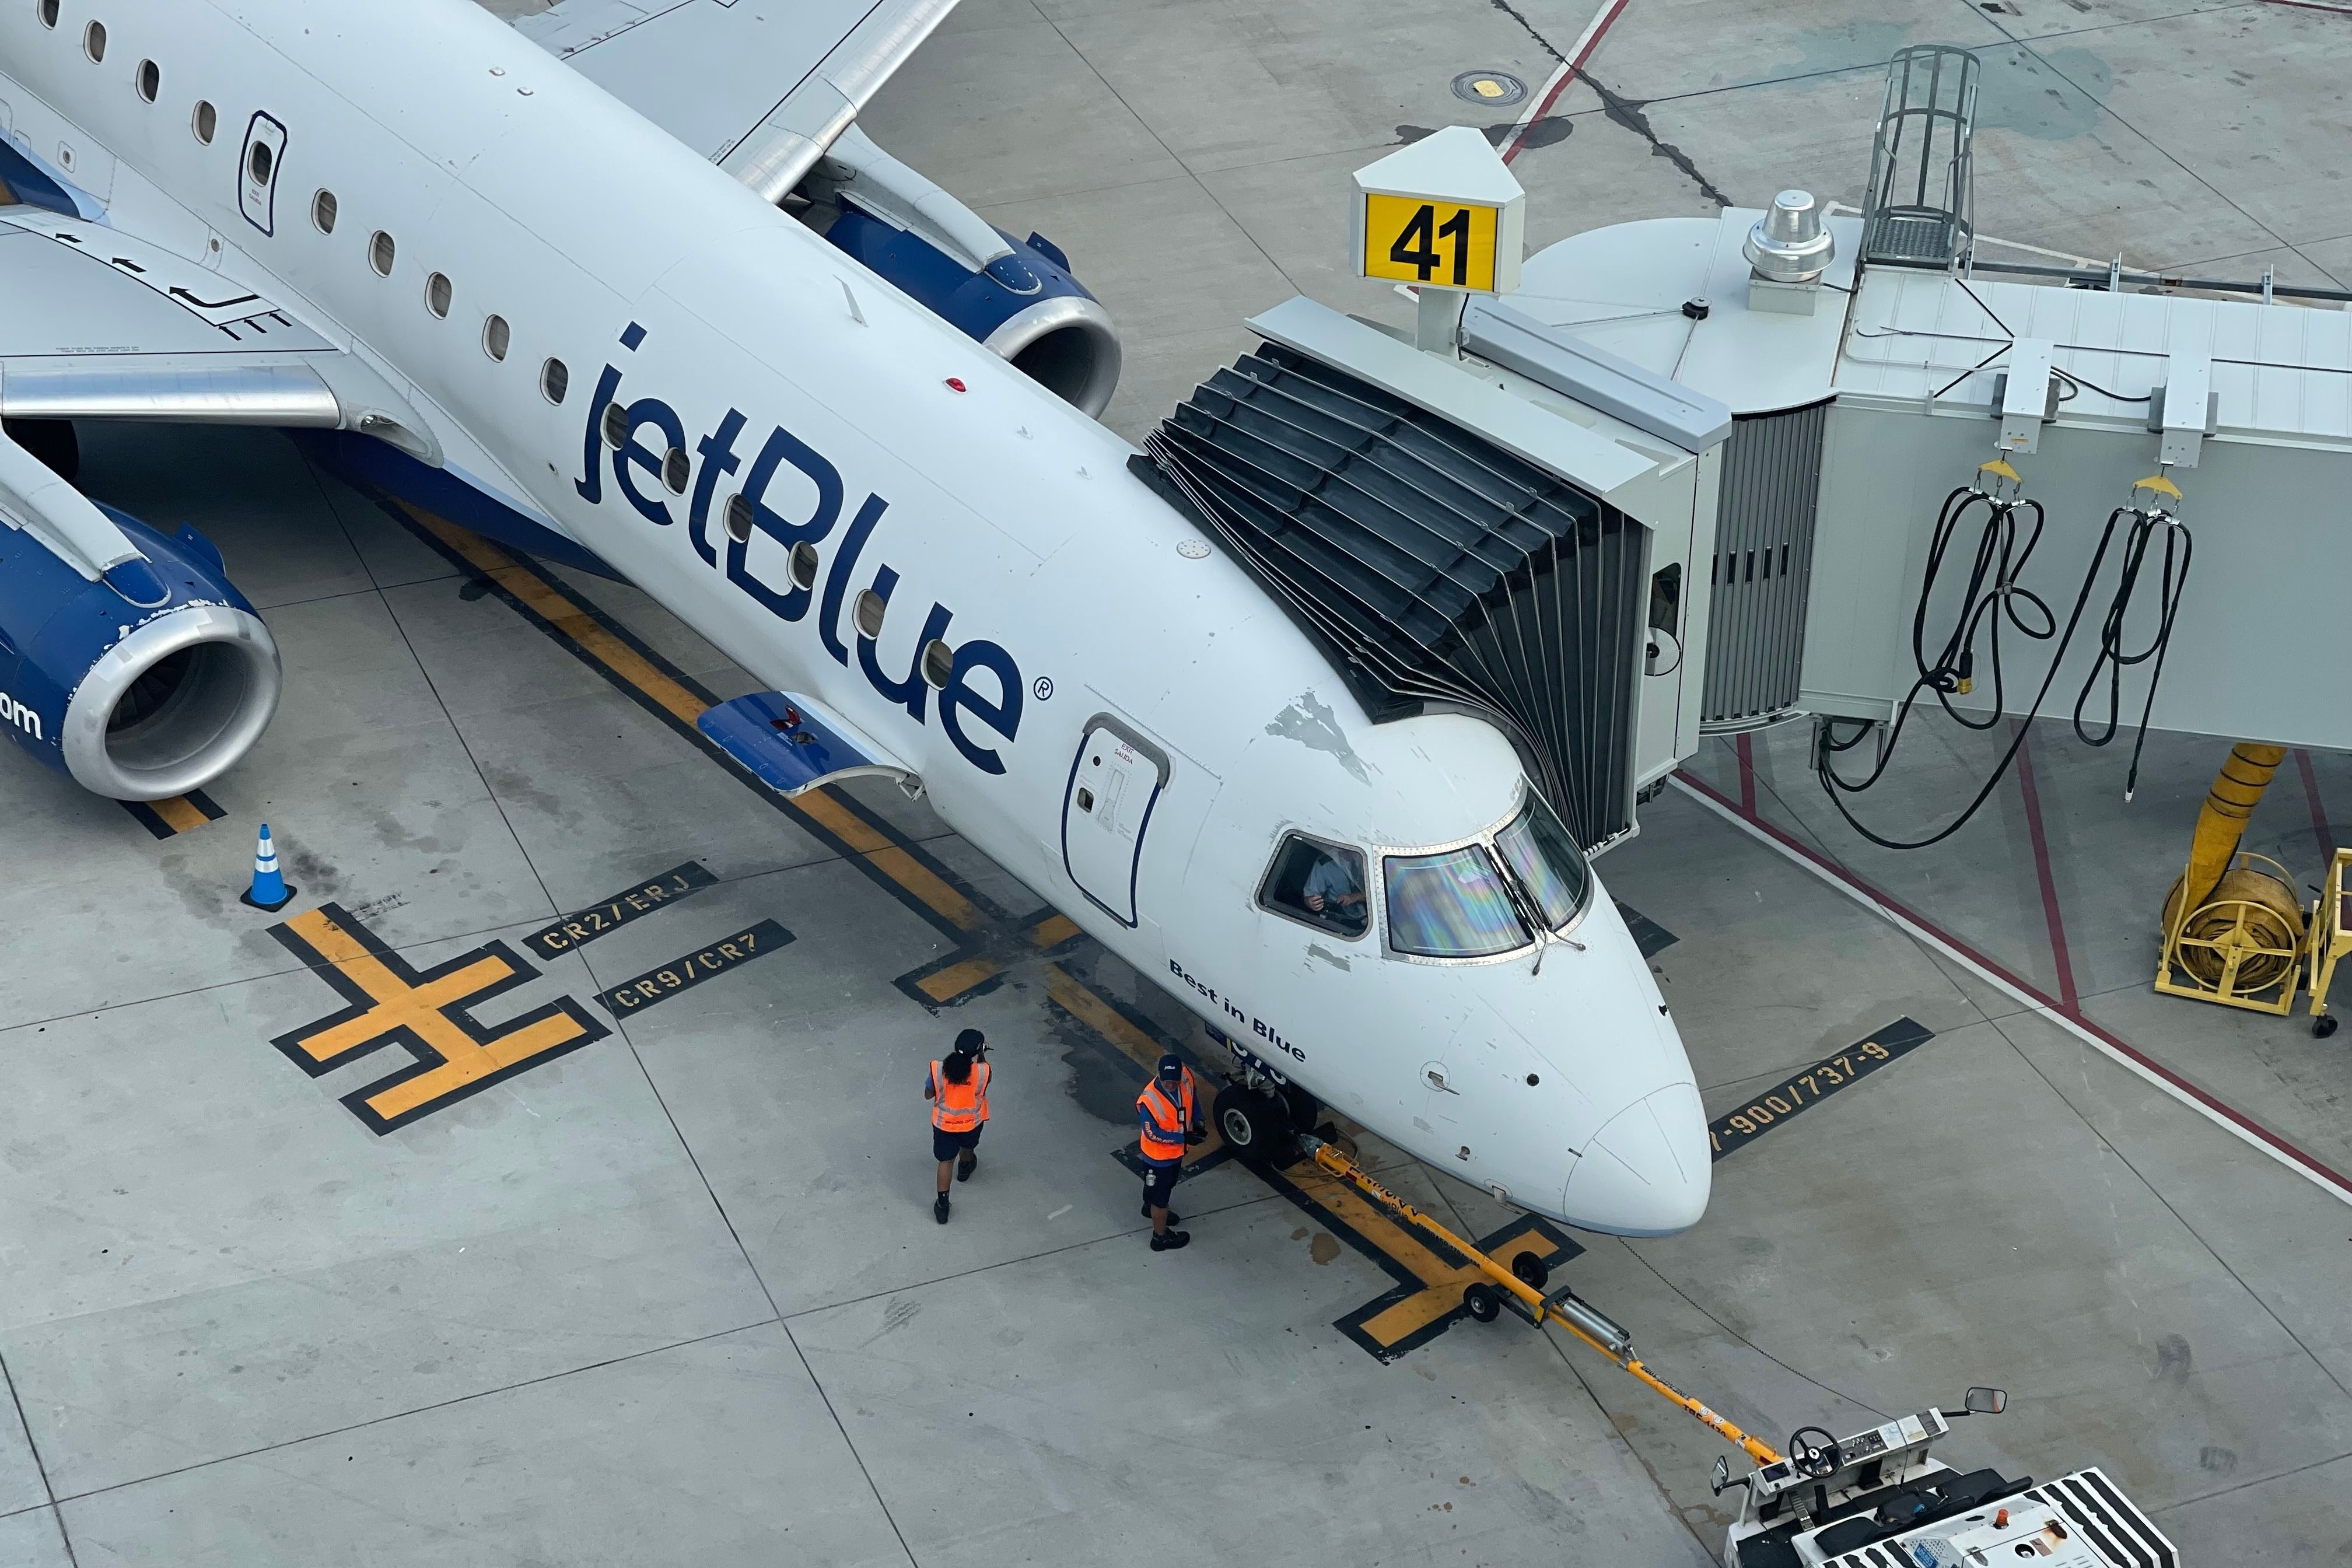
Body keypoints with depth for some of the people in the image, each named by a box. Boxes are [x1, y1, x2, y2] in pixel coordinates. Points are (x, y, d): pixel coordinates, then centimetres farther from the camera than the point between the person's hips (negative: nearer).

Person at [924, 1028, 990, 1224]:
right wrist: (982, 1055, 2)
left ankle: (942, 1206, 23)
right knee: (967, 1148, 34)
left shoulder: (938, 1069, -26)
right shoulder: (982, 1071, -28)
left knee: (946, 1161, 18)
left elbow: (928, 1095, -10)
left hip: (943, 1123, -1)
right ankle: (965, 1169, 65)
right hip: (971, 1123, 1)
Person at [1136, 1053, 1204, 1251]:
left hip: (1177, 1150, 7)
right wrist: (1183, 1138, -28)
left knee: (1167, 1183, 33)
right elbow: (1152, 1133, -29)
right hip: (1159, 1155, -7)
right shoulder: (1149, 1100, -38)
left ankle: (1151, 1207, 62)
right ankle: (1161, 1237, 36)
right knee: (1161, 1196, 14)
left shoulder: (1186, 1077, -20)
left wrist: (1197, 1122, -7)